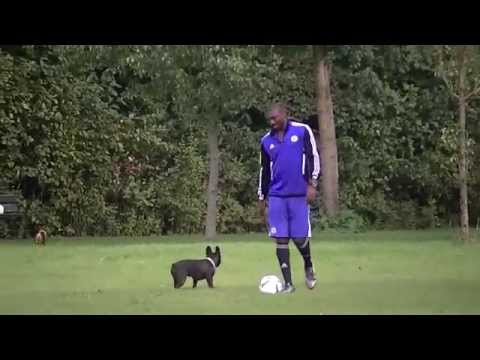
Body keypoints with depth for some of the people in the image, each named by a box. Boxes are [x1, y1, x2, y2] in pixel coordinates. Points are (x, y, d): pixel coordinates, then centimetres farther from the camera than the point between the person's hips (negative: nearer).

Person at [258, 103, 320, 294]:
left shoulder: (302, 131, -1)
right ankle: (288, 283, 4)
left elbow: (313, 157, -3)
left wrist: (312, 184, -12)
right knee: (281, 239, -1)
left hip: (299, 195, -3)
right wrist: (261, 198, 15)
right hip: (276, 196, 3)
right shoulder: (266, 141, 11)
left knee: (300, 237, -5)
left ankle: (308, 267, 26)